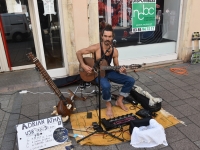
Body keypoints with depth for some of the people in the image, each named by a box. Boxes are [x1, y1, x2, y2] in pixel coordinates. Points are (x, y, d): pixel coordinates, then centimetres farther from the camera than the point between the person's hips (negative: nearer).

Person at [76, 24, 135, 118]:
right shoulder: (96, 47, -16)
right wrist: (83, 66, -21)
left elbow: (116, 66, 6)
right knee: (106, 86, -39)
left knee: (130, 81, -7)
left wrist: (120, 70, -17)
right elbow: (79, 53, -11)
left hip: (109, 72, 5)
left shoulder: (114, 51, -2)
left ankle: (119, 101, 10)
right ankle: (108, 105, -7)